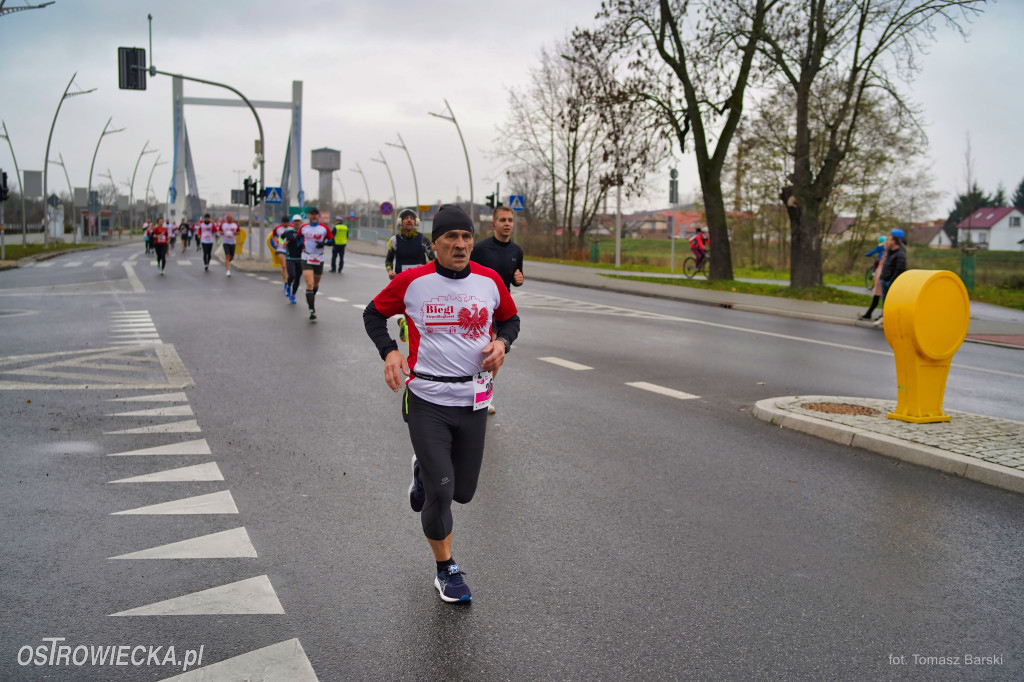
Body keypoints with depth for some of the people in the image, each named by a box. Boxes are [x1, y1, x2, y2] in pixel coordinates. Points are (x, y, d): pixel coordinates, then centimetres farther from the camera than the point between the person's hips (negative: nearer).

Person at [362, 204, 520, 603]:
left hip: (473, 401, 3)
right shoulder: (411, 281, -6)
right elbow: (373, 314, 8)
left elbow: (510, 318, 18)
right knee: (440, 492, -7)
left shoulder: (490, 281, 0)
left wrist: (502, 342, -4)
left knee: (462, 492, 10)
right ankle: (446, 570, 17)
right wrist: (389, 351, -9)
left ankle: (425, 471, 45)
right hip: (426, 400, -3)